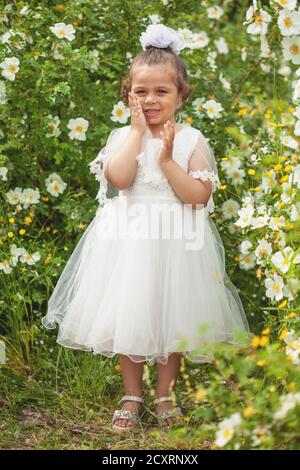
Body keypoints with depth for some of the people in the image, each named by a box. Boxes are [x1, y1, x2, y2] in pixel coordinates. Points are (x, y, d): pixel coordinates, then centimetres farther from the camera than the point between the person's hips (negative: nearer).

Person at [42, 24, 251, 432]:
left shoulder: (191, 140, -3)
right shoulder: (122, 136, 0)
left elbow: (198, 195, -13)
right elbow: (118, 177, -20)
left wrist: (167, 159, -18)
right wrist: (138, 132, -14)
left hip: (176, 241, -1)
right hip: (129, 240, 1)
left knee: (171, 319, 8)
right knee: (127, 316, 8)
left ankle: (165, 394, 25)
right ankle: (132, 395, 24)